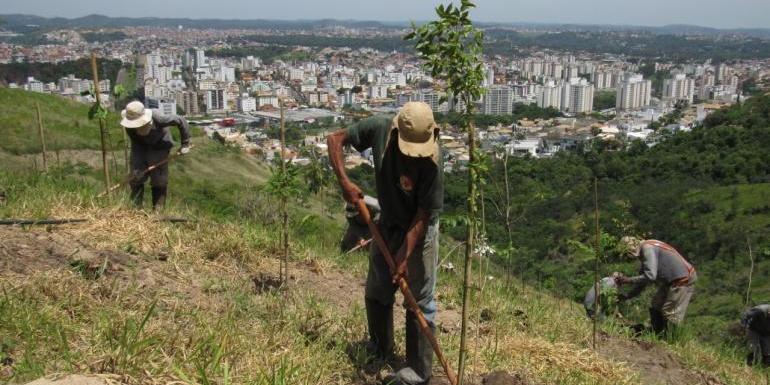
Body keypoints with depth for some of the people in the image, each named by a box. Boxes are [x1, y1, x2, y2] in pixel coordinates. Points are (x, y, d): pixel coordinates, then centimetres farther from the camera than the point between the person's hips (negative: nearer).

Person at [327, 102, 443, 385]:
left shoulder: (431, 161, -31)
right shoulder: (379, 128, -20)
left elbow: (423, 215, -25)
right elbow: (336, 139, -8)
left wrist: (405, 257, -27)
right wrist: (344, 182, -19)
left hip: (419, 231, -5)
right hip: (387, 224, 5)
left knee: (420, 302, 0)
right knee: (376, 292, 15)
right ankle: (380, 350, 37)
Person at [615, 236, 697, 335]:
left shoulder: (647, 249, -19)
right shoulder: (644, 252, 12)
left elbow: (650, 276, -28)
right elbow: (643, 280, 18)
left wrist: (628, 280, -21)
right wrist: (627, 295, 12)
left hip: (682, 280, -11)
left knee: (670, 313, -6)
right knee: (655, 307, 16)